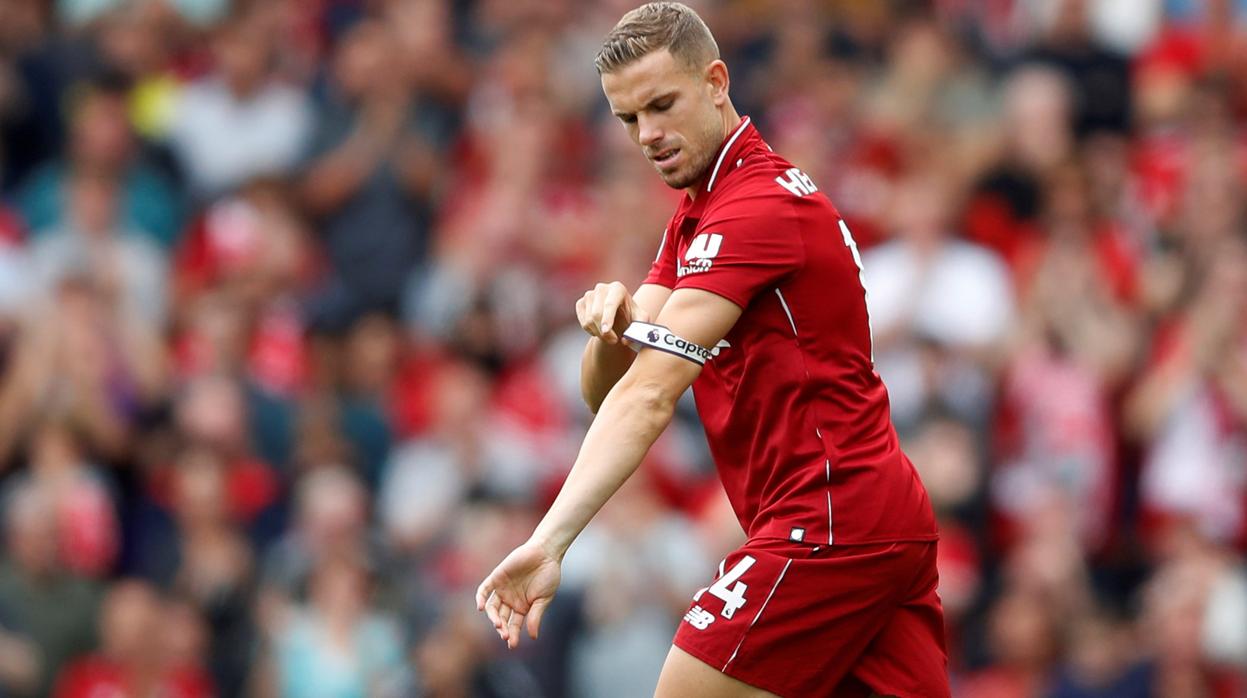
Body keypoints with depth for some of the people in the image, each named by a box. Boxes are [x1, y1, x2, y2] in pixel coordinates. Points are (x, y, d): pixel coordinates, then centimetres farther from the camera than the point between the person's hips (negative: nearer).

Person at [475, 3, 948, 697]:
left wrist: (551, 540, -32)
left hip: (830, 525, -10)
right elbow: (609, 391, 11)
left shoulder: (760, 204, -15)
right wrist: (611, 330, -13)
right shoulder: (695, 215, 17)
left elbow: (650, 397, -25)